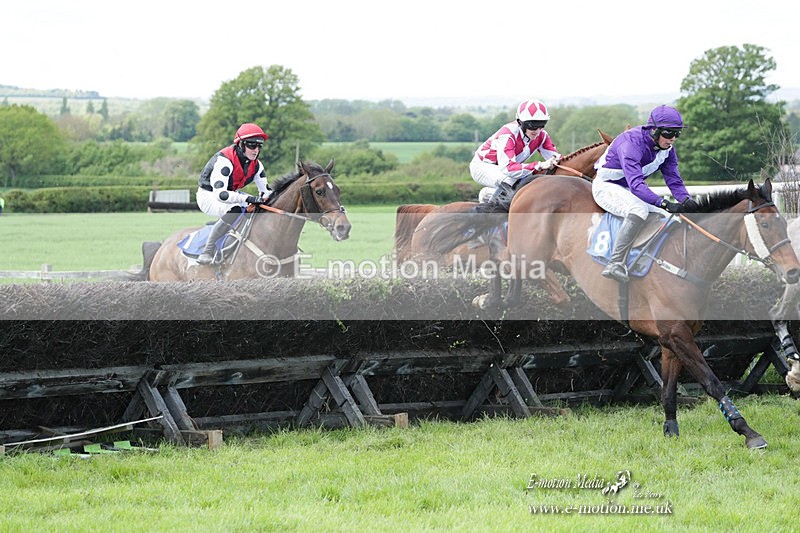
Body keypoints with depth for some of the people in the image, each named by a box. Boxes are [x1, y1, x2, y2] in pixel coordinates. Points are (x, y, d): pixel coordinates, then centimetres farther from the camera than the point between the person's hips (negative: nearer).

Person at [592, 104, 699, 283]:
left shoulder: (666, 148, -6)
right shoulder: (631, 143, -32)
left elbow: (674, 179, -7)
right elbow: (635, 184, -42)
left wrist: (686, 200, -29)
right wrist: (665, 204, -51)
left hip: (630, 191, 9)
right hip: (606, 186, -9)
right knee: (639, 210, -36)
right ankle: (615, 265, -43)